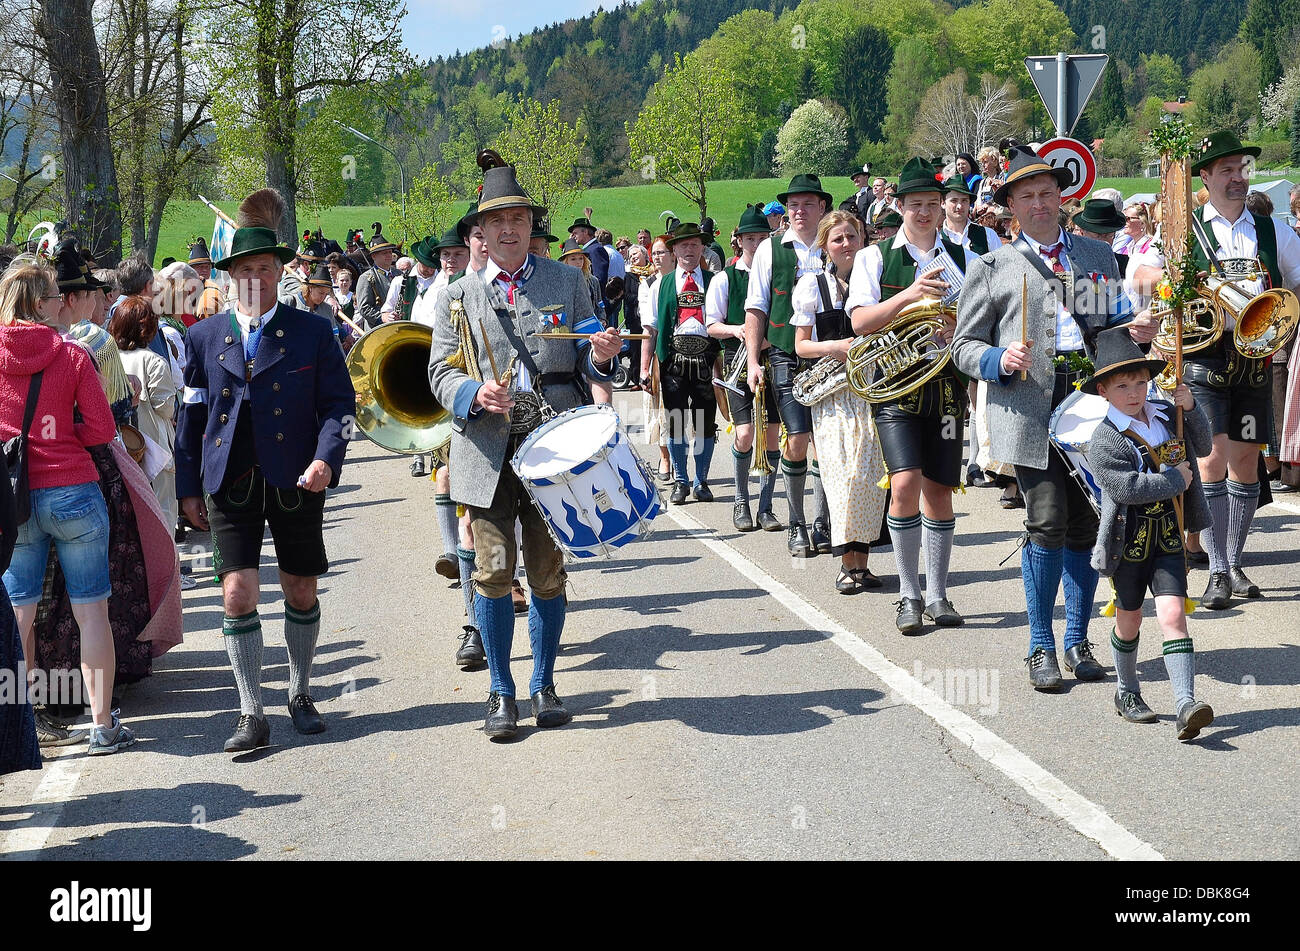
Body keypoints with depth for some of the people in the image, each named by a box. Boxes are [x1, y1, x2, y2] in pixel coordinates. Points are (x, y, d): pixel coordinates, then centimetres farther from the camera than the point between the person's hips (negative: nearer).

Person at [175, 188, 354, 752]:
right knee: (237, 594, -8)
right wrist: (188, 486, 9)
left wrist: (326, 457, -16)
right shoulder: (205, 337, 7)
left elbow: (339, 401, 0)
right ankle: (251, 714, 0)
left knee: (301, 592, 9)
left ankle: (300, 695, 29)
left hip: (295, 480, 0)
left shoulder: (312, 333, 2)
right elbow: (192, 413, 11)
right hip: (230, 483, 0)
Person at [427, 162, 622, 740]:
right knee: (493, 571, -2)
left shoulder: (568, 282, 12)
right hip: (486, 449, 0)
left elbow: (587, 363, 14)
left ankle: (543, 686, 19)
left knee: (548, 573, 5)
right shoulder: (457, 296, 11)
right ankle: (501, 693, 10)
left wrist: (600, 357, -10)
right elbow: (440, 372, 6)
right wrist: (475, 394, -15)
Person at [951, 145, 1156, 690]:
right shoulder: (991, 268, 10)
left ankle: (1077, 640, 18)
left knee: (1086, 524, 4)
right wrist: (1001, 361, -13)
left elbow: (1115, 325, 26)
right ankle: (1041, 645, 4)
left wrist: (1139, 331, 3)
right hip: (1030, 410, -3)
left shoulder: (1097, 256, 20)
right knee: (1048, 522, -10)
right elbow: (964, 344, 8)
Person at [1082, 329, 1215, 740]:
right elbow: (1126, 488, -25)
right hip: (1129, 540, -3)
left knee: (1172, 615, -11)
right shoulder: (1104, 440, -15)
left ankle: (1185, 703, -17)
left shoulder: (1165, 414, 4)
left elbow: (1203, 446, 13)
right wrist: (1175, 479, -16)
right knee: (1129, 621, 13)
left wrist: (1190, 408, -3)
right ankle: (1127, 692, 34)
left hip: (1168, 538, 3)